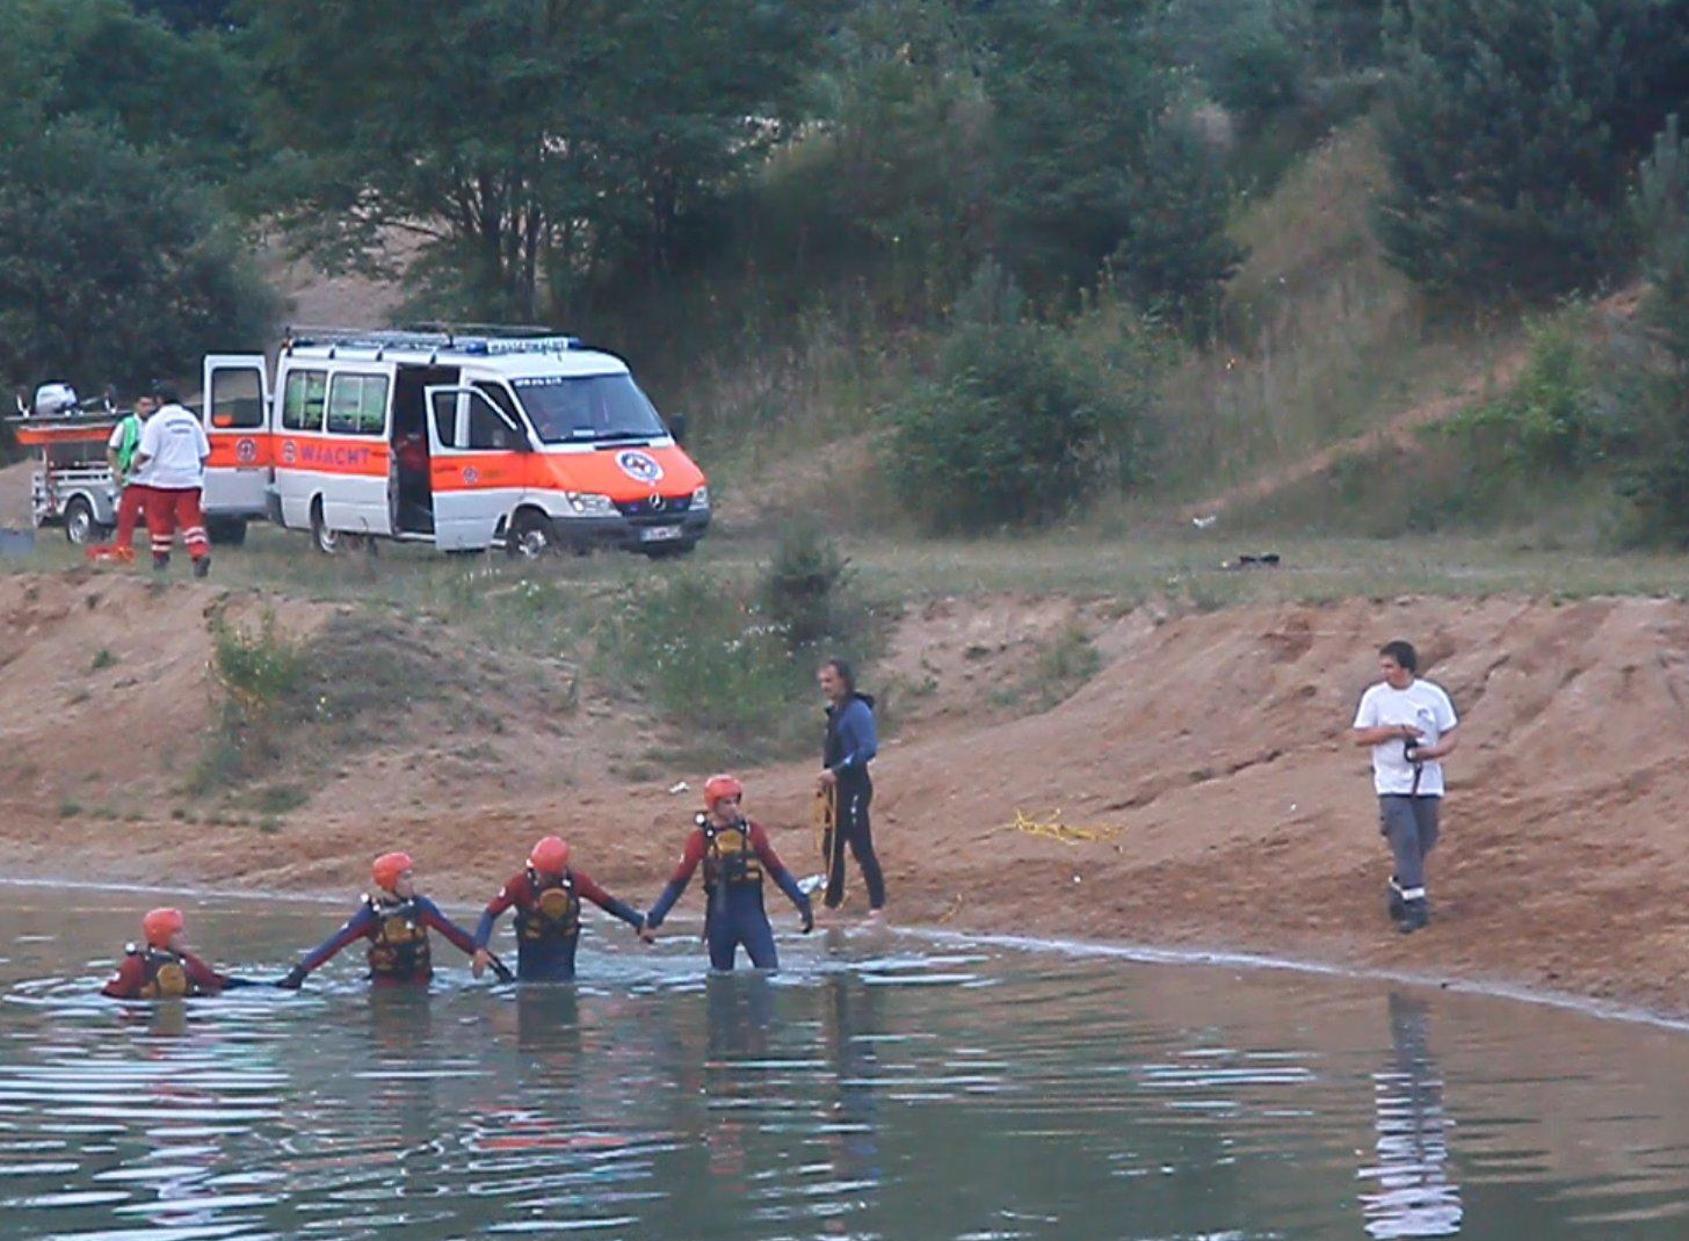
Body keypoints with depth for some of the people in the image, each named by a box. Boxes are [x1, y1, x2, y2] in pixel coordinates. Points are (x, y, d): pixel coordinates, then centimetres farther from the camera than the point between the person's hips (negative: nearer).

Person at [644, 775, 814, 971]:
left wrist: (802, 904, 7)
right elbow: (678, 881, 4)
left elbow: (778, 871, 10)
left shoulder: (752, 832, 2)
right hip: (720, 916, 0)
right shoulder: (701, 838, -2)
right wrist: (654, 919, 2)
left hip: (752, 912, 0)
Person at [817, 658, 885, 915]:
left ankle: (878, 903, -6)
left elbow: (869, 748, -22)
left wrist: (837, 771, -23)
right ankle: (832, 899, 23)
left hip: (854, 786, -9)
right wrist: (826, 779, 11)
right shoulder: (834, 711, 14)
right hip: (836, 788, 9)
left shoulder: (857, 710, -14)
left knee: (861, 846, -9)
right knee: (832, 846, 14)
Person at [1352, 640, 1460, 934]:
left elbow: (1451, 738, 3)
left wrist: (1433, 751, -17)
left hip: (1427, 784, 2)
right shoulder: (1375, 697, 2)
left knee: (1423, 843, 7)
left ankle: (1399, 888, 32)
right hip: (1392, 785, -2)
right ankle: (1416, 907, -14)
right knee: (1405, 841, -13)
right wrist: (1394, 731, -13)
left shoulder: (1433, 695, 1)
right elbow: (1360, 736, 0)